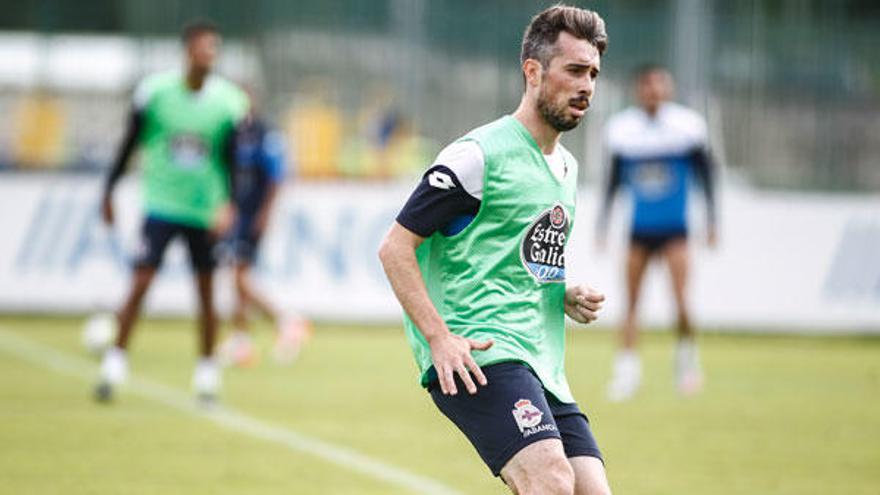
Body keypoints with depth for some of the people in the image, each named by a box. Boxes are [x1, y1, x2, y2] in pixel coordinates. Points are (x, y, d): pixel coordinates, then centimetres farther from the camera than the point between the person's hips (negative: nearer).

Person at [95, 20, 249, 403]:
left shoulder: (228, 101, -3)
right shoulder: (155, 91, -5)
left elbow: (232, 161, -1)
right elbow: (130, 143, 6)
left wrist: (227, 205, -14)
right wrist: (109, 191, 9)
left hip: (205, 210, 1)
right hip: (161, 204, -1)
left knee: (206, 291, 5)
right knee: (140, 282, -9)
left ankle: (207, 368, 17)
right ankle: (116, 362, -2)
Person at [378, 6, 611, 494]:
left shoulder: (565, 167, 20)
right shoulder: (479, 155, -7)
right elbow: (394, 247, -9)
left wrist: (568, 298, 11)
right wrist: (439, 338, -18)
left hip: (542, 369, 9)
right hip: (478, 356, -9)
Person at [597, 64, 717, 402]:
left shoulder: (686, 126, -5)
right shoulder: (623, 129, 1)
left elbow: (705, 175, 3)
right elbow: (614, 181, 12)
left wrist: (711, 222, 0)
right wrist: (603, 224, 11)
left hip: (674, 230, -2)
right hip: (639, 231, 2)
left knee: (681, 301, -12)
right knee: (631, 304, -1)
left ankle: (686, 354, 12)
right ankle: (626, 369, 3)